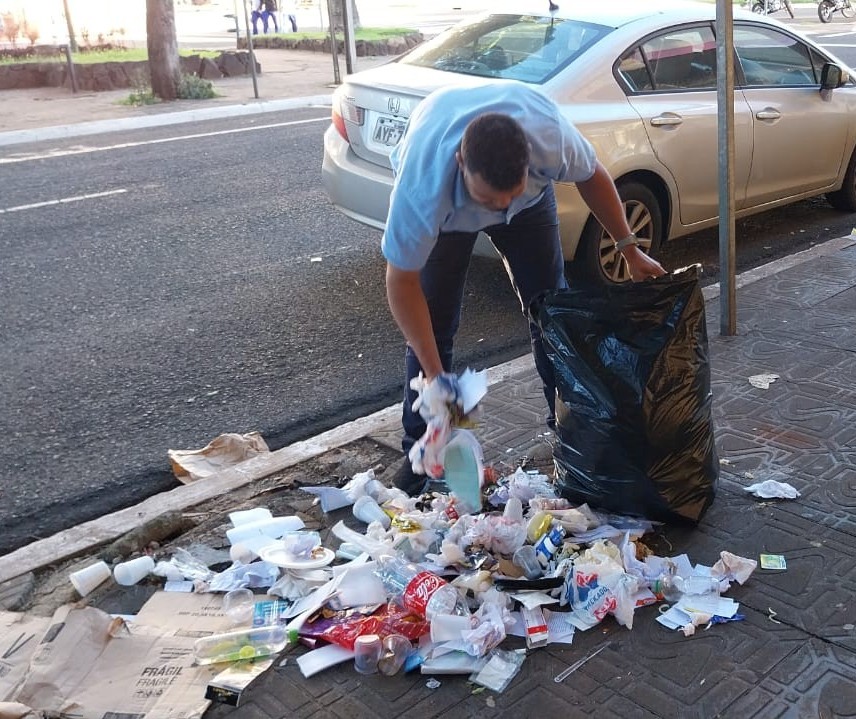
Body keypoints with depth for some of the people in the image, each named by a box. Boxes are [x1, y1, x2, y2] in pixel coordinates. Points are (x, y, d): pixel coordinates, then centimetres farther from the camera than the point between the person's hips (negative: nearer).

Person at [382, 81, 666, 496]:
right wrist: (434, 372, -32)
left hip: (531, 197, 2)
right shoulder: (420, 184, -44)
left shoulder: (550, 135, -39)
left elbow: (592, 178, -14)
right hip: (442, 206, -2)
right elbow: (402, 281, -32)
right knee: (431, 325, -10)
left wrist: (629, 249, -8)